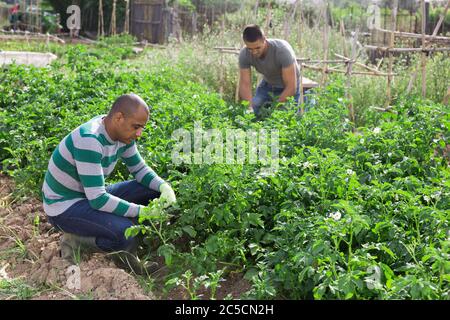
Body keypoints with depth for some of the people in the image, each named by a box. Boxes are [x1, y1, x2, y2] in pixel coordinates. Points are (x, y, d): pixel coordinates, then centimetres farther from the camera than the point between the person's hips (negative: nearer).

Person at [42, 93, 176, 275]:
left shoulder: (122, 132, -4)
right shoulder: (89, 141, -31)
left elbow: (139, 169, 9)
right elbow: (97, 200, -32)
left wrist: (164, 186, -11)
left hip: (93, 196, 9)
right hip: (64, 206, -9)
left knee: (154, 192, -3)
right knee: (127, 233, -32)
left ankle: (123, 253, -1)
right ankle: (76, 241, -5)